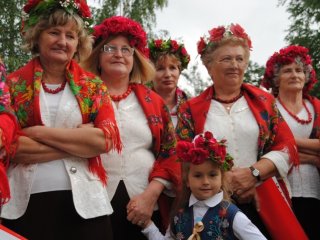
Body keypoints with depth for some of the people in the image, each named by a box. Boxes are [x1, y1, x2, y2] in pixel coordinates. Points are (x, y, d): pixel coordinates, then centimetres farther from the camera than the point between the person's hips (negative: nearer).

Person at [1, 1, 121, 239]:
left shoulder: (93, 86, 6)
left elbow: (105, 140, -8)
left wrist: (38, 132, -12)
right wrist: (81, 141, -12)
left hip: (83, 203, 1)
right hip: (23, 204, -1)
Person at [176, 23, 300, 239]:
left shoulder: (264, 101, 8)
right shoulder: (191, 109, 4)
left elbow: (287, 146, 1)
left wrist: (254, 173, -14)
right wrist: (224, 182, -13)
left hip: (263, 203, 1)